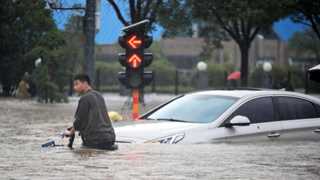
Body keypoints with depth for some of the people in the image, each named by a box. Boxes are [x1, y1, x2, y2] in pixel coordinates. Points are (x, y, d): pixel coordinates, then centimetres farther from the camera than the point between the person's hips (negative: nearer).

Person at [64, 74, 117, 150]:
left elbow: (79, 120, -8)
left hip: (96, 139, -8)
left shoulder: (85, 98, -10)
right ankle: (109, 145, 6)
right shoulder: (99, 96, 15)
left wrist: (70, 132, 9)